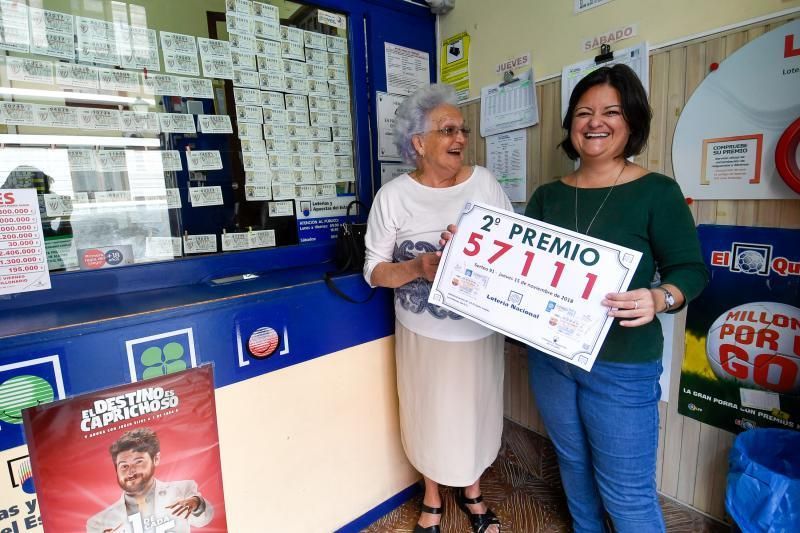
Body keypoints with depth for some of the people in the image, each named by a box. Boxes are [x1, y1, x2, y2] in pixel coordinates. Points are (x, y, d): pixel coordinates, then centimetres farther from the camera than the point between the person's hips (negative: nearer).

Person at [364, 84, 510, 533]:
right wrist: (417, 268, -25)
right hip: (423, 334, -2)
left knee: (476, 412, 19)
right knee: (430, 416, 16)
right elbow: (374, 271, -7)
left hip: (480, 330, 2)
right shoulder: (394, 196, -8)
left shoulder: (485, 182, -3)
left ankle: (472, 494, 49)